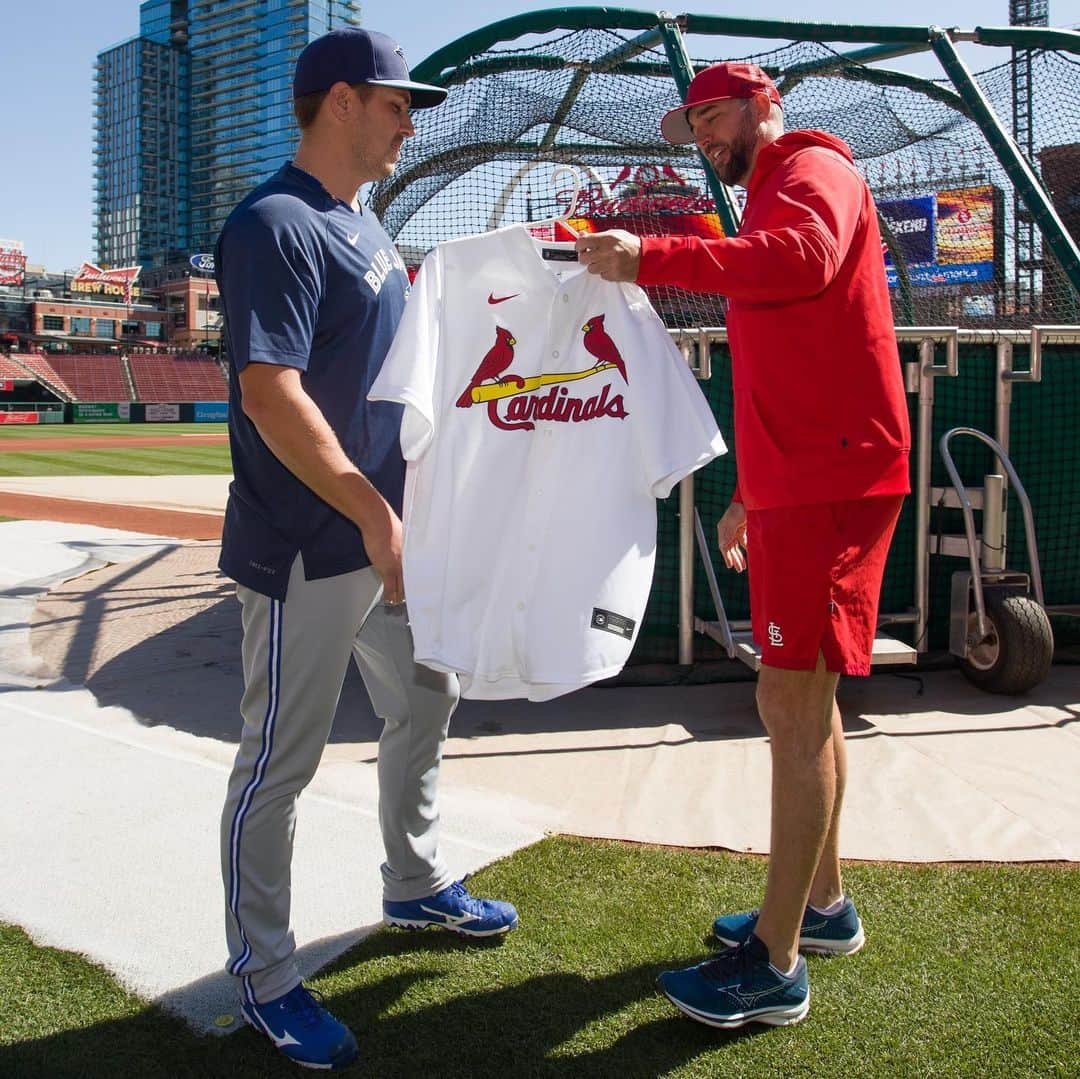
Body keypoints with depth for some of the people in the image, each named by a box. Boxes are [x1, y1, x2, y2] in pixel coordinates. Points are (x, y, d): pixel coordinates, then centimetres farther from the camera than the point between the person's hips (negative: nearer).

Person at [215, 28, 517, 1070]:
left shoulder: (364, 224, 15)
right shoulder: (275, 224, -15)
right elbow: (270, 394, -25)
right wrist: (370, 510, -27)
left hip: (386, 533, 10)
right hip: (305, 551, -10)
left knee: (425, 700, 21)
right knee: (281, 760, 2)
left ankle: (414, 885, 42)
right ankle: (263, 975, 19)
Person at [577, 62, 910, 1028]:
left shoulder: (811, 168, -3)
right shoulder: (769, 199, 26)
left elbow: (804, 259, -30)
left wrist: (650, 257, -30)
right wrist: (747, 495, 26)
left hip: (830, 480, -10)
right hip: (797, 483, 10)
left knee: (795, 702, -10)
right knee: (805, 696, 14)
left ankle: (776, 966, -2)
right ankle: (822, 904, 27)